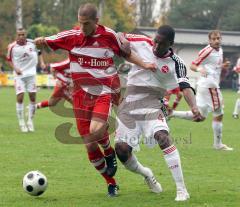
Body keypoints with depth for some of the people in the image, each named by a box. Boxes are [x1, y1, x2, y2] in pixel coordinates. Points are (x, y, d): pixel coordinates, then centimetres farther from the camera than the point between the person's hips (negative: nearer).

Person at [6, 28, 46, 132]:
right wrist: (15, 68, -9)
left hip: (31, 73, 2)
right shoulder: (12, 47, -9)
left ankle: (30, 121, 17)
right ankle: (21, 123, 1)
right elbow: (9, 59, 5)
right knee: (20, 98, -9)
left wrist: (41, 62, 2)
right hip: (19, 75, -2)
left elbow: (39, 51, 14)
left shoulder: (32, 43, -4)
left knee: (32, 97, 4)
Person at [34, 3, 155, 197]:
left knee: (95, 130, -30)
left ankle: (109, 152, 6)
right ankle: (111, 184, 20)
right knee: (90, 146, 1)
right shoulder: (72, 36, -3)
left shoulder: (109, 35, -3)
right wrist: (39, 41, -20)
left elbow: (126, 53, 13)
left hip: (105, 92, -2)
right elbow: (47, 41, 2)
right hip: (81, 95, 2)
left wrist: (144, 65, 3)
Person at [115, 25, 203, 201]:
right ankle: (145, 174, 30)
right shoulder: (142, 43, -1)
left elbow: (185, 86, -17)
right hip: (129, 103, 3)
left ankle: (182, 190, -25)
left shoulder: (175, 63, -5)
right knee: (121, 149, -5)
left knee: (163, 136, -29)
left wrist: (194, 107, -36)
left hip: (153, 103, -2)